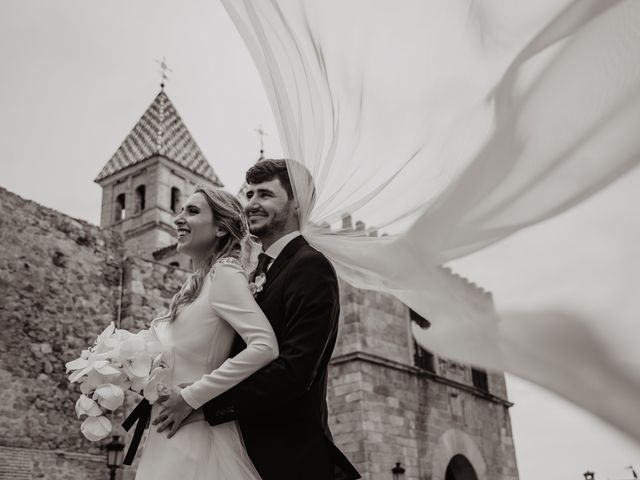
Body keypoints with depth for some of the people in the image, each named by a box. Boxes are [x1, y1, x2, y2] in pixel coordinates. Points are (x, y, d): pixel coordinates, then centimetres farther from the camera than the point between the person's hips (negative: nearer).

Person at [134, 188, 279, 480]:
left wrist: (191, 397, -20)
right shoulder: (196, 282, 11)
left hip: (196, 432, -8)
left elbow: (265, 347, -26)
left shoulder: (224, 272, -14)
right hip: (172, 433, 8)